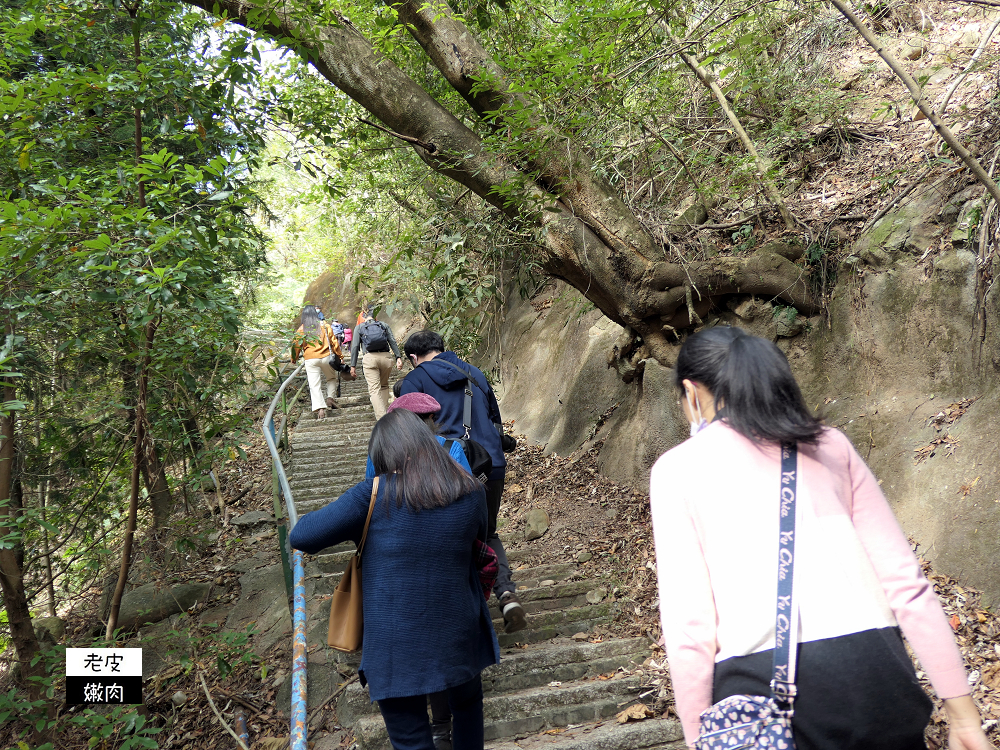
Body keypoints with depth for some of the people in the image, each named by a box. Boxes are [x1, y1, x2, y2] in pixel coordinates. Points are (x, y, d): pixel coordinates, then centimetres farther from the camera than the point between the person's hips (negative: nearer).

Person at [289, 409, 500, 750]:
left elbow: (301, 536, -14)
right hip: (457, 637, 3)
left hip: (396, 648, -3)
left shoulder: (373, 495, -17)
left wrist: (355, 530, 3)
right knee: (467, 705, 31)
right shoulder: (470, 492, -6)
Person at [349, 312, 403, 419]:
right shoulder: (384, 325, 20)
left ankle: (381, 418, -20)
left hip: (369, 358, -2)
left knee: (374, 389, -7)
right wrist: (398, 357, 1)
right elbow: (393, 342, 7)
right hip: (386, 357, 2)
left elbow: (355, 347, 8)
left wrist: (353, 366, 7)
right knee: (384, 385, 23)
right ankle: (386, 412, 22)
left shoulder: (359, 328, 17)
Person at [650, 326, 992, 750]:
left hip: (764, 684, -3)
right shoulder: (830, 446, 14)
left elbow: (689, 627, -4)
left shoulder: (678, 468, 4)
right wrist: (961, 710, 14)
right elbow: (904, 580, 9)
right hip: (873, 665, 4)